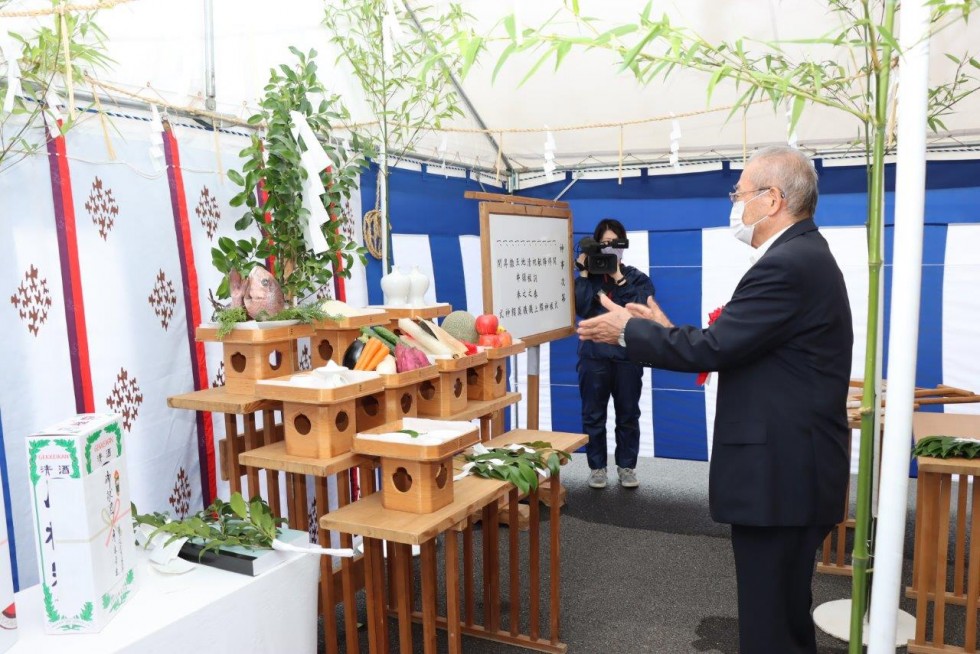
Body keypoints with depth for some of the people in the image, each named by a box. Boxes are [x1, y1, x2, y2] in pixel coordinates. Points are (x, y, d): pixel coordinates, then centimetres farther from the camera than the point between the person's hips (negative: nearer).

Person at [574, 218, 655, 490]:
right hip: (594, 355, 0)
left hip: (627, 356, 0)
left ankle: (627, 466, 21)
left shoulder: (637, 278, 5)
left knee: (628, 415, 7)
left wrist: (619, 278, -14)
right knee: (593, 415, 5)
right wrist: (585, 272, -11)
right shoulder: (586, 277, 5)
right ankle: (597, 467, 18)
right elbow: (580, 308, -13)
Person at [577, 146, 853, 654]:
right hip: (791, 466, 11)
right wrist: (667, 330, 12)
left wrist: (628, 331, -10)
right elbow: (736, 347, 14)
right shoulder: (802, 256, 14)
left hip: (781, 474, -11)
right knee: (784, 613, 23)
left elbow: (714, 349, -22)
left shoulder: (787, 265, -20)